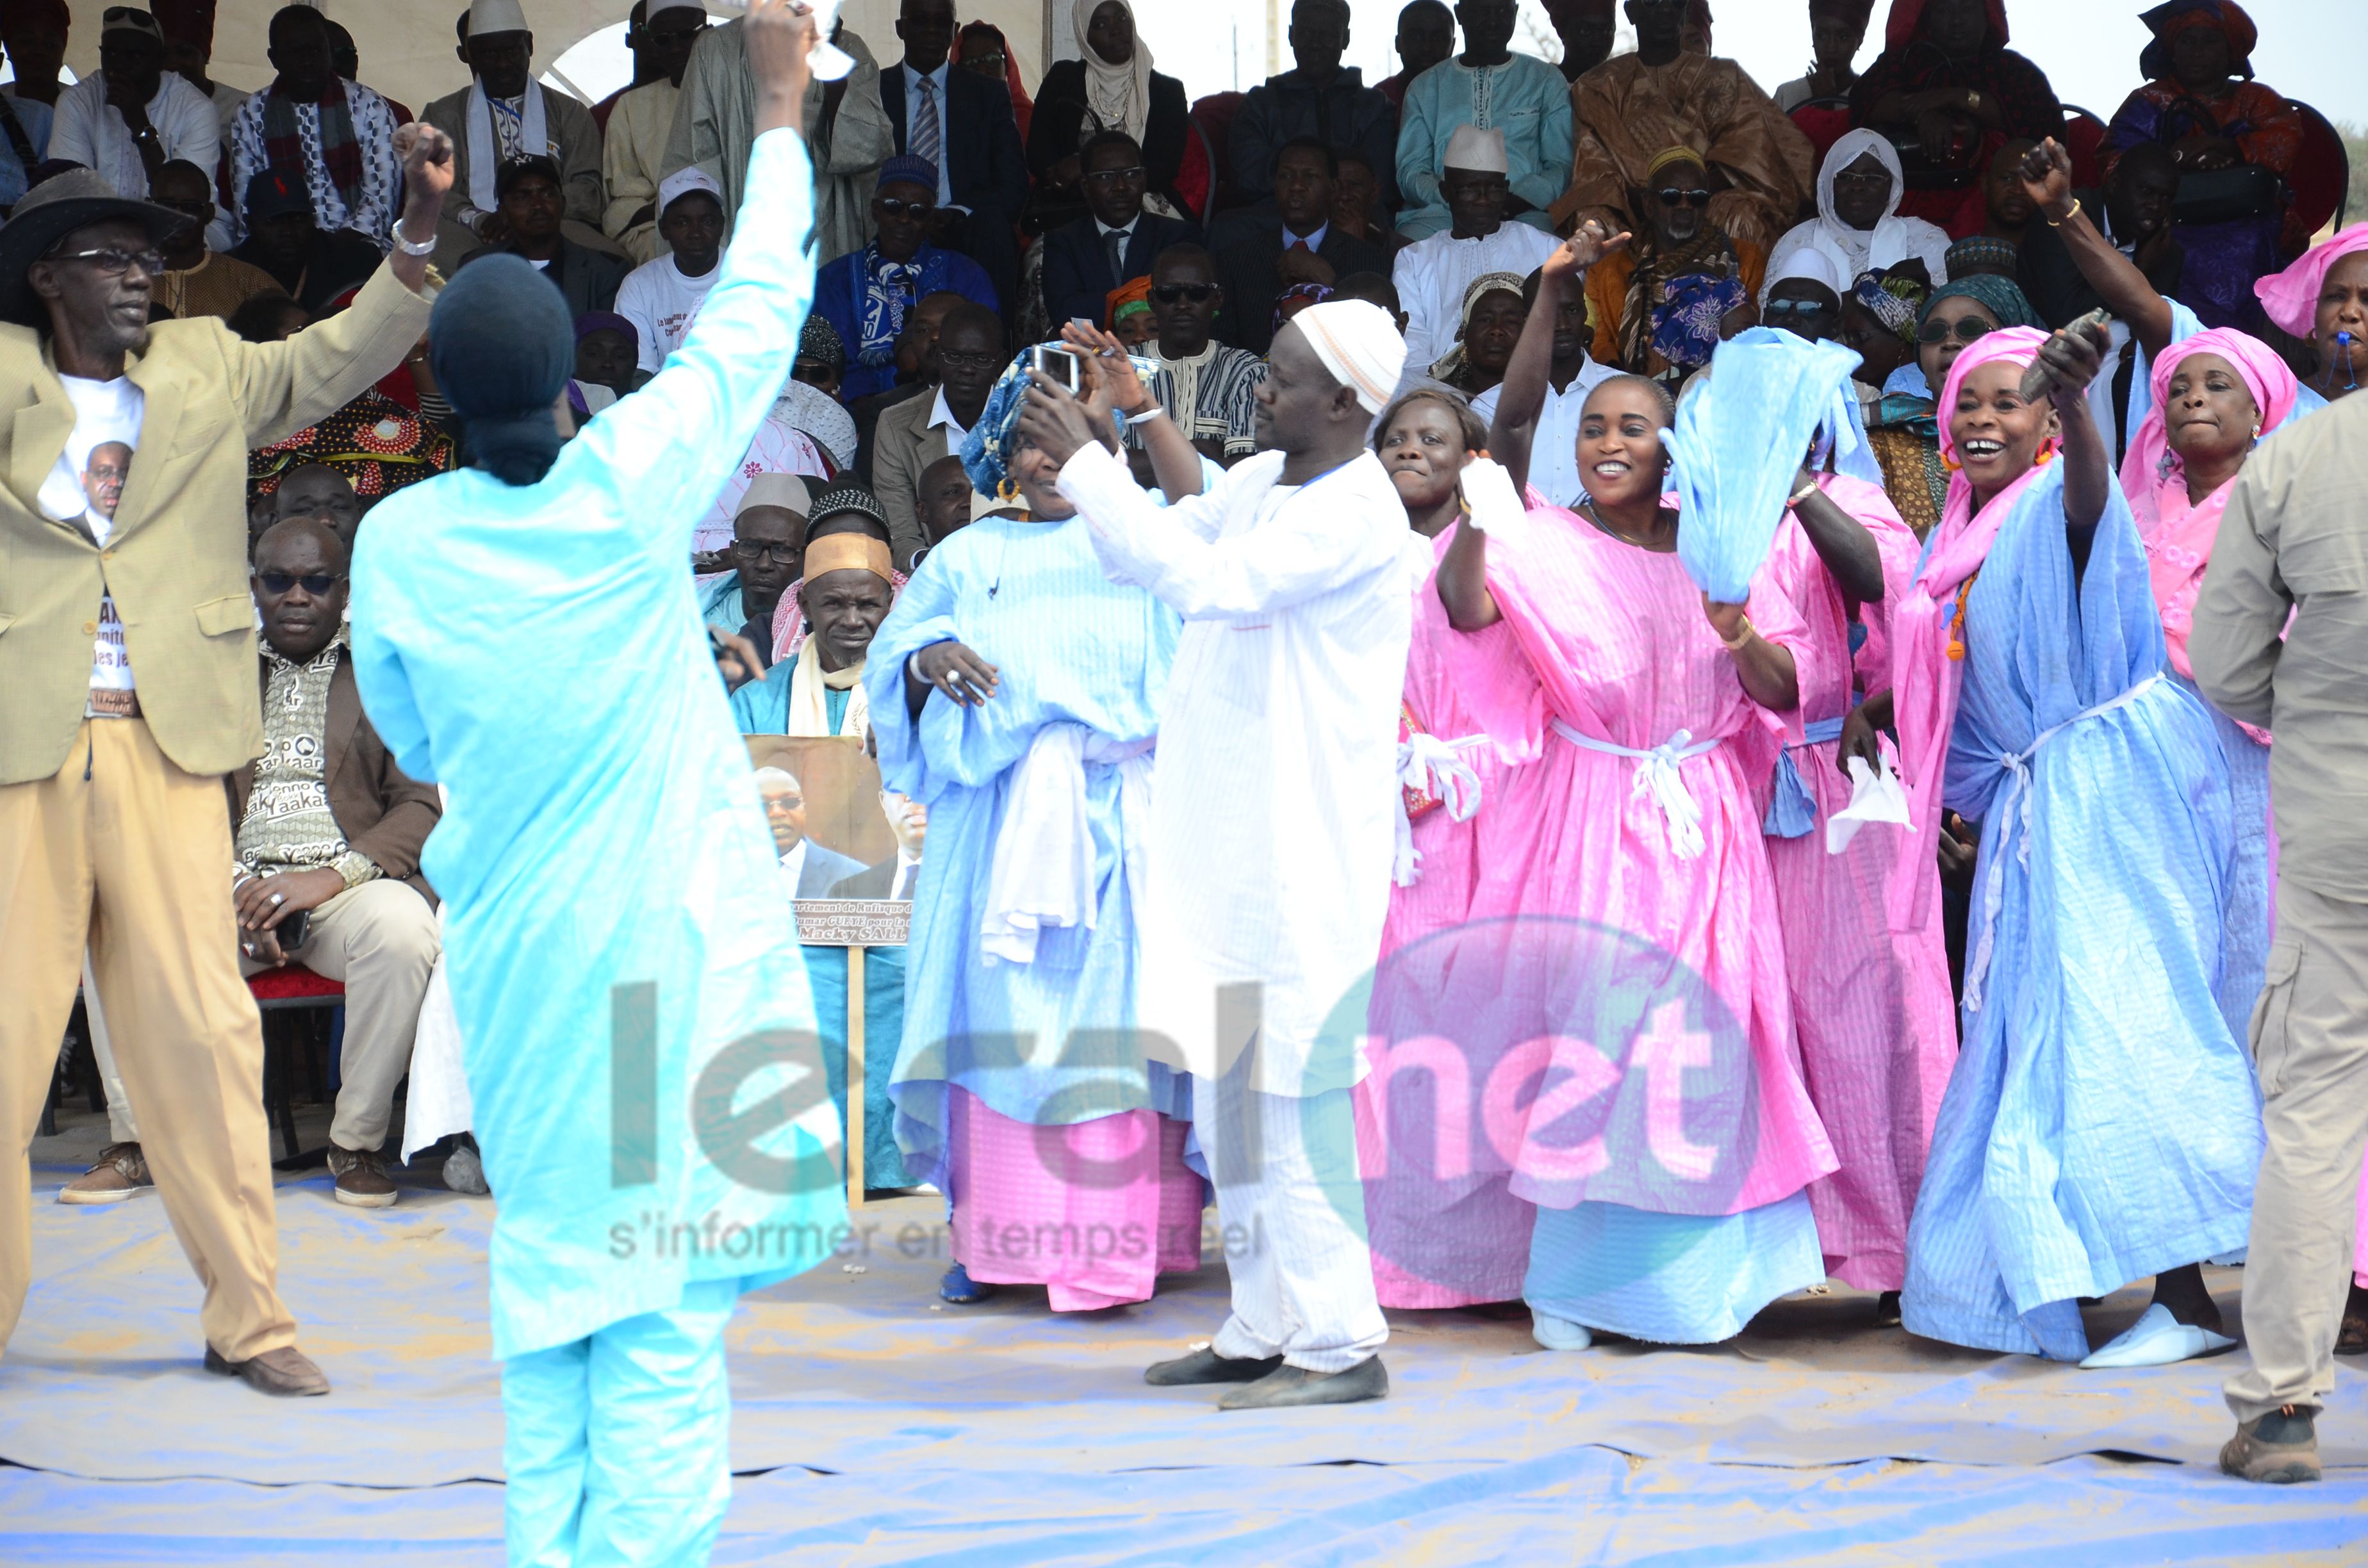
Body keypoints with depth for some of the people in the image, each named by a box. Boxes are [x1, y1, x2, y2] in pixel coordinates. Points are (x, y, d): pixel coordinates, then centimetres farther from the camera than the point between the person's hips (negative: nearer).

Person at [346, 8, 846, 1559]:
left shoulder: (398, 544, -4)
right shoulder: (631, 484, -12)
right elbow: (757, 316, 0)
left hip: (512, 954, 3)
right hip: (667, 948, -3)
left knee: (545, 1259, 14)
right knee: (662, 1295, -1)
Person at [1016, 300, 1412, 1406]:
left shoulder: (1358, 514, -15)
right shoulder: (1255, 484, 12)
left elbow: (1207, 579, -24)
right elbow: (1153, 550, 23)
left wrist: (1087, 466, -19)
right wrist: (1082, 464, 7)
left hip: (1305, 845, -9)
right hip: (1222, 835, 9)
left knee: (1297, 1088, -9)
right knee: (1227, 1086, 13)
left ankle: (1340, 1343, -4)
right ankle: (1267, 1328, 22)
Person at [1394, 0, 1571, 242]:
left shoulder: (1547, 81, 18)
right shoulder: (1425, 86, 22)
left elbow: (1562, 166, 8)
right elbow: (1411, 171, 12)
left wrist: (1520, 199, -14)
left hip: (1522, 215, -1)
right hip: (1439, 213, 1)